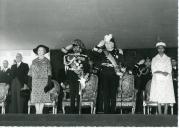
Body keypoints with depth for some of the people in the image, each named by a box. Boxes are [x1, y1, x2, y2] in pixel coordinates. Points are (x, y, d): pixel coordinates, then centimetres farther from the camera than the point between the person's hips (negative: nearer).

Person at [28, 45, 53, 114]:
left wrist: (49, 81, -8)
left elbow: (49, 72, 1)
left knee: (43, 96, -3)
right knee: (36, 96, -2)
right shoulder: (34, 61, 12)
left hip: (44, 80, -2)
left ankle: (40, 111, 4)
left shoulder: (47, 61, 6)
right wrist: (29, 81, 3)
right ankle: (37, 111, 3)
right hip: (35, 81, 2)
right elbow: (30, 72, 11)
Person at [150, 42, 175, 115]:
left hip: (166, 80, 0)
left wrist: (162, 72, -16)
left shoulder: (168, 59, 11)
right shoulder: (154, 59, 12)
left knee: (167, 96, -7)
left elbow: (169, 70, 2)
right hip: (157, 80, 0)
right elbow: (153, 70, 2)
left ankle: (165, 113, -4)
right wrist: (161, 72, -14)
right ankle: (159, 113, -5)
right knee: (158, 97, -7)